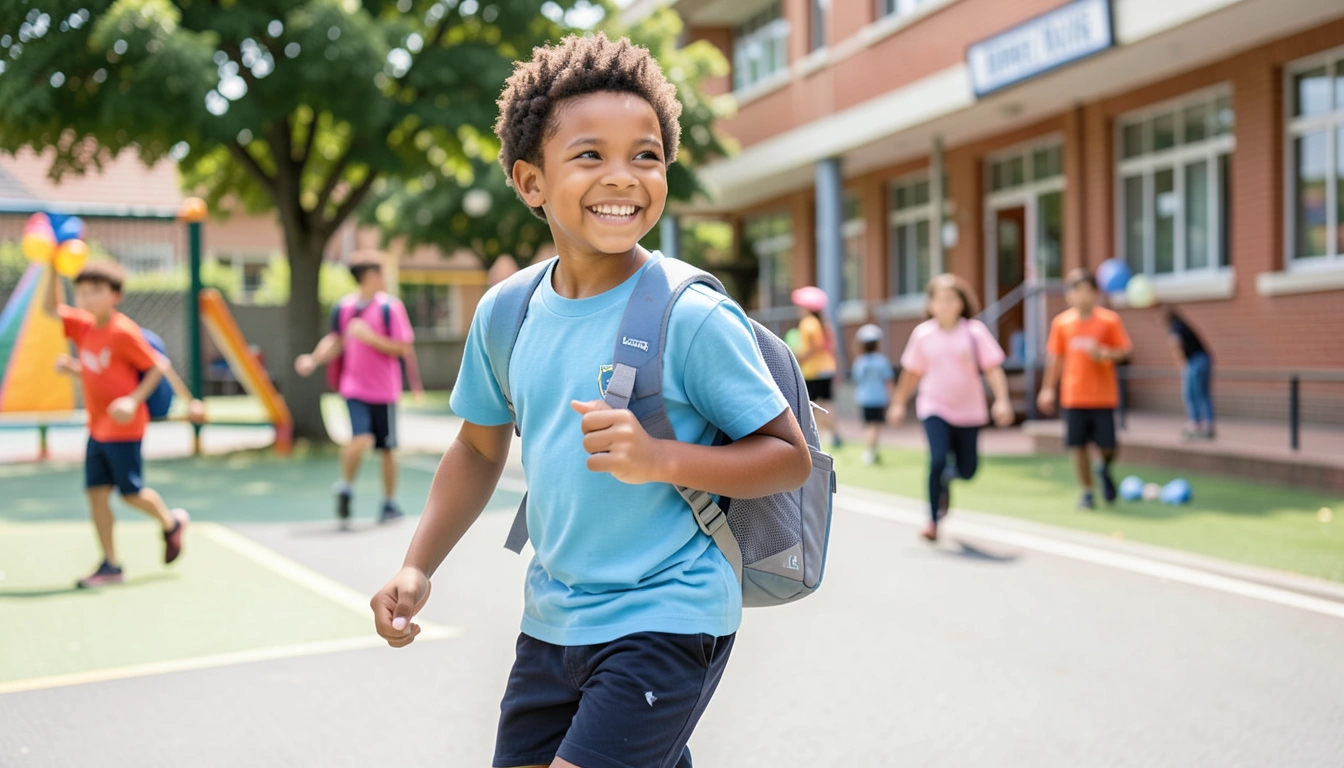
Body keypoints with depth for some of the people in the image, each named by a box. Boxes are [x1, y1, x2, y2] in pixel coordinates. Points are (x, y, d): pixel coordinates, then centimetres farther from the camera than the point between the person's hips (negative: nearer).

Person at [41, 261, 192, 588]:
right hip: (96, 429, 7)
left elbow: (157, 366, -12)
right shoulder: (83, 327, 6)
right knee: (96, 493, 3)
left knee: (131, 493, 1)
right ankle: (110, 565, 8)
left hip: (124, 429, -7)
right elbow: (51, 306, 8)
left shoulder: (124, 332, -15)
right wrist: (53, 269, -5)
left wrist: (134, 400, -23)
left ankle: (171, 523, 31)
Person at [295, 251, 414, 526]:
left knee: (387, 448, 8)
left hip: (385, 389, 0)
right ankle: (346, 487, 9)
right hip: (355, 387, 0)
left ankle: (390, 502, 26)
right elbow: (336, 341, 13)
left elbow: (402, 348, -9)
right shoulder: (343, 307, 1)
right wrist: (314, 360, -2)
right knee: (361, 440, -18)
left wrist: (370, 337, -19)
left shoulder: (390, 307, -7)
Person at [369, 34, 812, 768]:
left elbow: (790, 457, -11)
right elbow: (480, 447, 14)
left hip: (667, 622, -6)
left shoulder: (692, 317, -16)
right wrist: (417, 567, 6)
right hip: (551, 620, 6)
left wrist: (659, 458, -24)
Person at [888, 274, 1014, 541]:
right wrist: (898, 403, 12)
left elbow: (992, 368, -9)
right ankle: (933, 520, -3)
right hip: (934, 409, -1)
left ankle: (947, 478, 42)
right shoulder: (922, 334, -2)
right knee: (938, 461, -18)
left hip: (968, 410, 1)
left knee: (967, 469, 4)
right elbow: (912, 373, 9)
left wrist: (1002, 401, -20)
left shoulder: (975, 332, -7)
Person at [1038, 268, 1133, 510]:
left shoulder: (1109, 320, -2)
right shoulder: (1061, 322, 3)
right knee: (1078, 446, 0)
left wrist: (1104, 353, -19)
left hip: (1103, 396, -1)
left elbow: (1125, 350, 0)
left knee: (1107, 446, -3)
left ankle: (1105, 468, 32)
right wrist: (1048, 389, 8)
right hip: (1073, 397, 1)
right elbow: (1055, 358, 10)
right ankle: (1087, 493, 16)